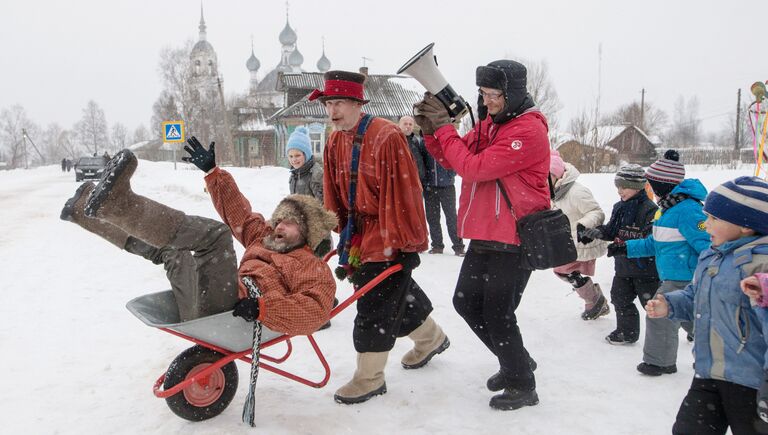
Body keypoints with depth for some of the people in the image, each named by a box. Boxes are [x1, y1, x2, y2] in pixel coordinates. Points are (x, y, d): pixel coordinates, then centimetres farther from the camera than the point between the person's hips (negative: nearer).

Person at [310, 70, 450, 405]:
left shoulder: (386, 137, -22)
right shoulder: (335, 142, 4)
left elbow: (403, 192, -21)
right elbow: (334, 194, 12)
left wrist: (408, 243, -19)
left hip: (389, 237, -8)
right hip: (359, 232, 8)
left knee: (376, 305, -3)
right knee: (397, 292, 20)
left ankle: (369, 378, 12)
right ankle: (431, 338, 44)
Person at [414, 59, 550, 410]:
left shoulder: (529, 130, -18)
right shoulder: (489, 123, 10)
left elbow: (474, 168, -23)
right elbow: (452, 160, 11)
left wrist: (444, 127, -14)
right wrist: (431, 130, -6)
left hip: (514, 239, -9)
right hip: (484, 235, 9)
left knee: (496, 314, -2)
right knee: (467, 302, 15)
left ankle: (523, 386, 19)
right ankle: (516, 361, 34)